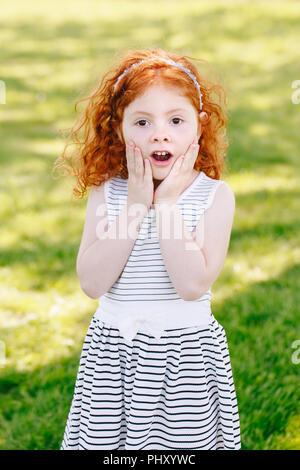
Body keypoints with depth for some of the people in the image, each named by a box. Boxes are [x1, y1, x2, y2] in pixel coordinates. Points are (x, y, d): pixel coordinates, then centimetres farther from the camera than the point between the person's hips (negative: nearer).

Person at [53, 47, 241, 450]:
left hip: (186, 348, -2)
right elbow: (92, 282, -14)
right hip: (113, 349, 2)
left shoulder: (215, 195, -9)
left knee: (186, 440, 8)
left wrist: (167, 203, -20)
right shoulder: (106, 192, -3)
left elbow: (193, 285, -22)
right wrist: (134, 205, -16)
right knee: (103, 438, 10)